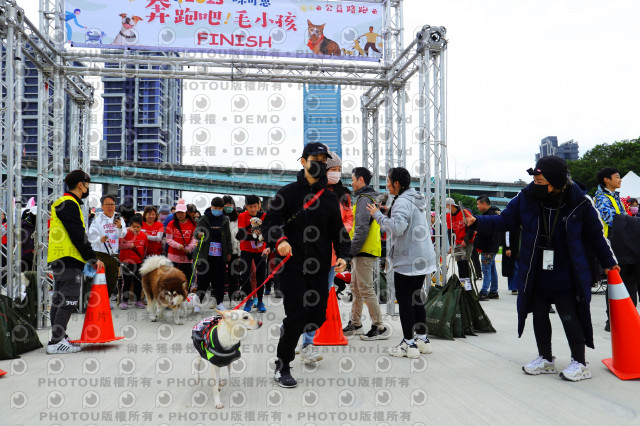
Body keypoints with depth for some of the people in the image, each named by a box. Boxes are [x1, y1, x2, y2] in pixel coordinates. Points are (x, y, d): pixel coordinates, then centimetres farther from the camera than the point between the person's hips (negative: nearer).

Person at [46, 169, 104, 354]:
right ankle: (57, 342, -8)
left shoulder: (62, 203, 21)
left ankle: (58, 338, 20)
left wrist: (88, 257, 20)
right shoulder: (69, 204, -12)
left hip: (58, 260, 11)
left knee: (59, 299, 13)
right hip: (69, 260, -11)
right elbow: (78, 236, -17)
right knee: (69, 300, -9)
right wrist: (92, 258, -13)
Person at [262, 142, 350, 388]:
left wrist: (343, 255, -1)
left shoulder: (330, 198, 13)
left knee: (318, 318, 6)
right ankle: (282, 367, 12)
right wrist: (279, 241, -25)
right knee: (297, 316, -8)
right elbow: (270, 223, -4)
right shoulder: (288, 193, 1)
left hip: (320, 268, 5)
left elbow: (338, 230, 15)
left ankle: (288, 330, 41)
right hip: (292, 265, -4)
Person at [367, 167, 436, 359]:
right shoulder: (418, 200, 14)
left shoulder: (402, 202, -17)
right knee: (416, 297, 16)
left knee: (404, 299, -1)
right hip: (423, 258, 9)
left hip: (407, 260, -9)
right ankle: (422, 339, 22)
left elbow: (397, 228, -30)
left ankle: (409, 343, 2)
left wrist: (378, 215, -18)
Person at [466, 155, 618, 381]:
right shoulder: (526, 198, -6)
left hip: (566, 276, -3)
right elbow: (503, 221, -1)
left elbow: (595, 235, 2)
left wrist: (609, 262, 10)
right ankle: (545, 359, 29)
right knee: (539, 315, 13)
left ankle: (579, 363, 19)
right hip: (536, 275, 4)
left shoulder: (580, 202, -10)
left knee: (570, 317, 1)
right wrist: (477, 221, -17)